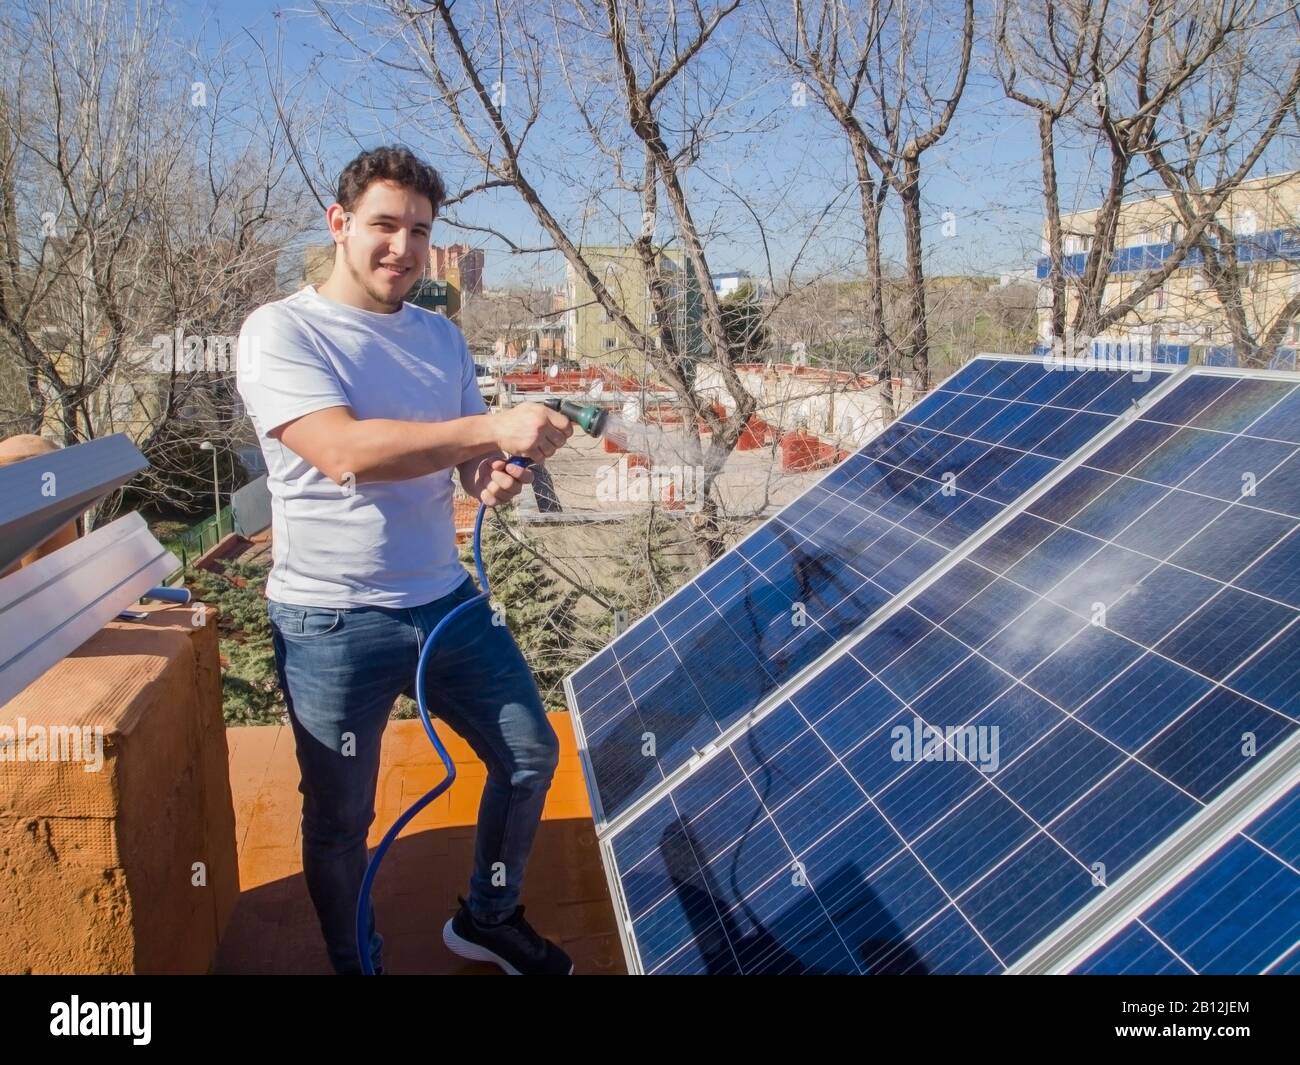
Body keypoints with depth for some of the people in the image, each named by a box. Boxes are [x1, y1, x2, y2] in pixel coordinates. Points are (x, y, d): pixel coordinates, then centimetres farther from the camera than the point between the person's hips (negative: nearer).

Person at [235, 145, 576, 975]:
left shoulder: (440, 335, 9)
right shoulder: (283, 331, -11)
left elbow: (468, 454, 9)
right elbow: (342, 450, -27)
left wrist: (497, 473, -16)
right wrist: (492, 429, -33)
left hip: (447, 601, 6)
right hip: (332, 623, -6)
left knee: (530, 755, 15)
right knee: (340, 819, 9)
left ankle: (489, 919, 39)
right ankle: (355, 962, 36)